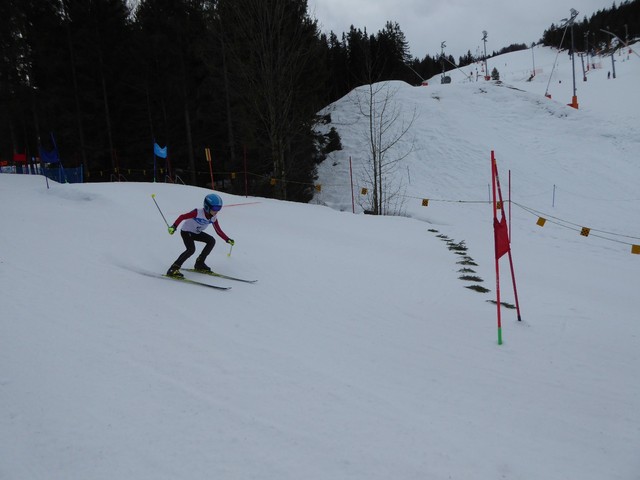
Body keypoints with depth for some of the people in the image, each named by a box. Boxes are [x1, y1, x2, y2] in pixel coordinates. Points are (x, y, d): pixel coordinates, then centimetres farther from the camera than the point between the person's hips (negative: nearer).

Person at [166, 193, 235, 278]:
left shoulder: (213, 217, -8)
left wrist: (227, 239, -7)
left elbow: (218, 231, 0)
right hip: (186, 232, -7)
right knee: (191, 249, -27)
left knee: (212, 241, -7)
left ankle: (199, 263, 4)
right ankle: (173, 269, -22)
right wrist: (174, 226, -41)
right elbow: (182, 217, -29)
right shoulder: (198, 213, -29)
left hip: (197, 233, 7)